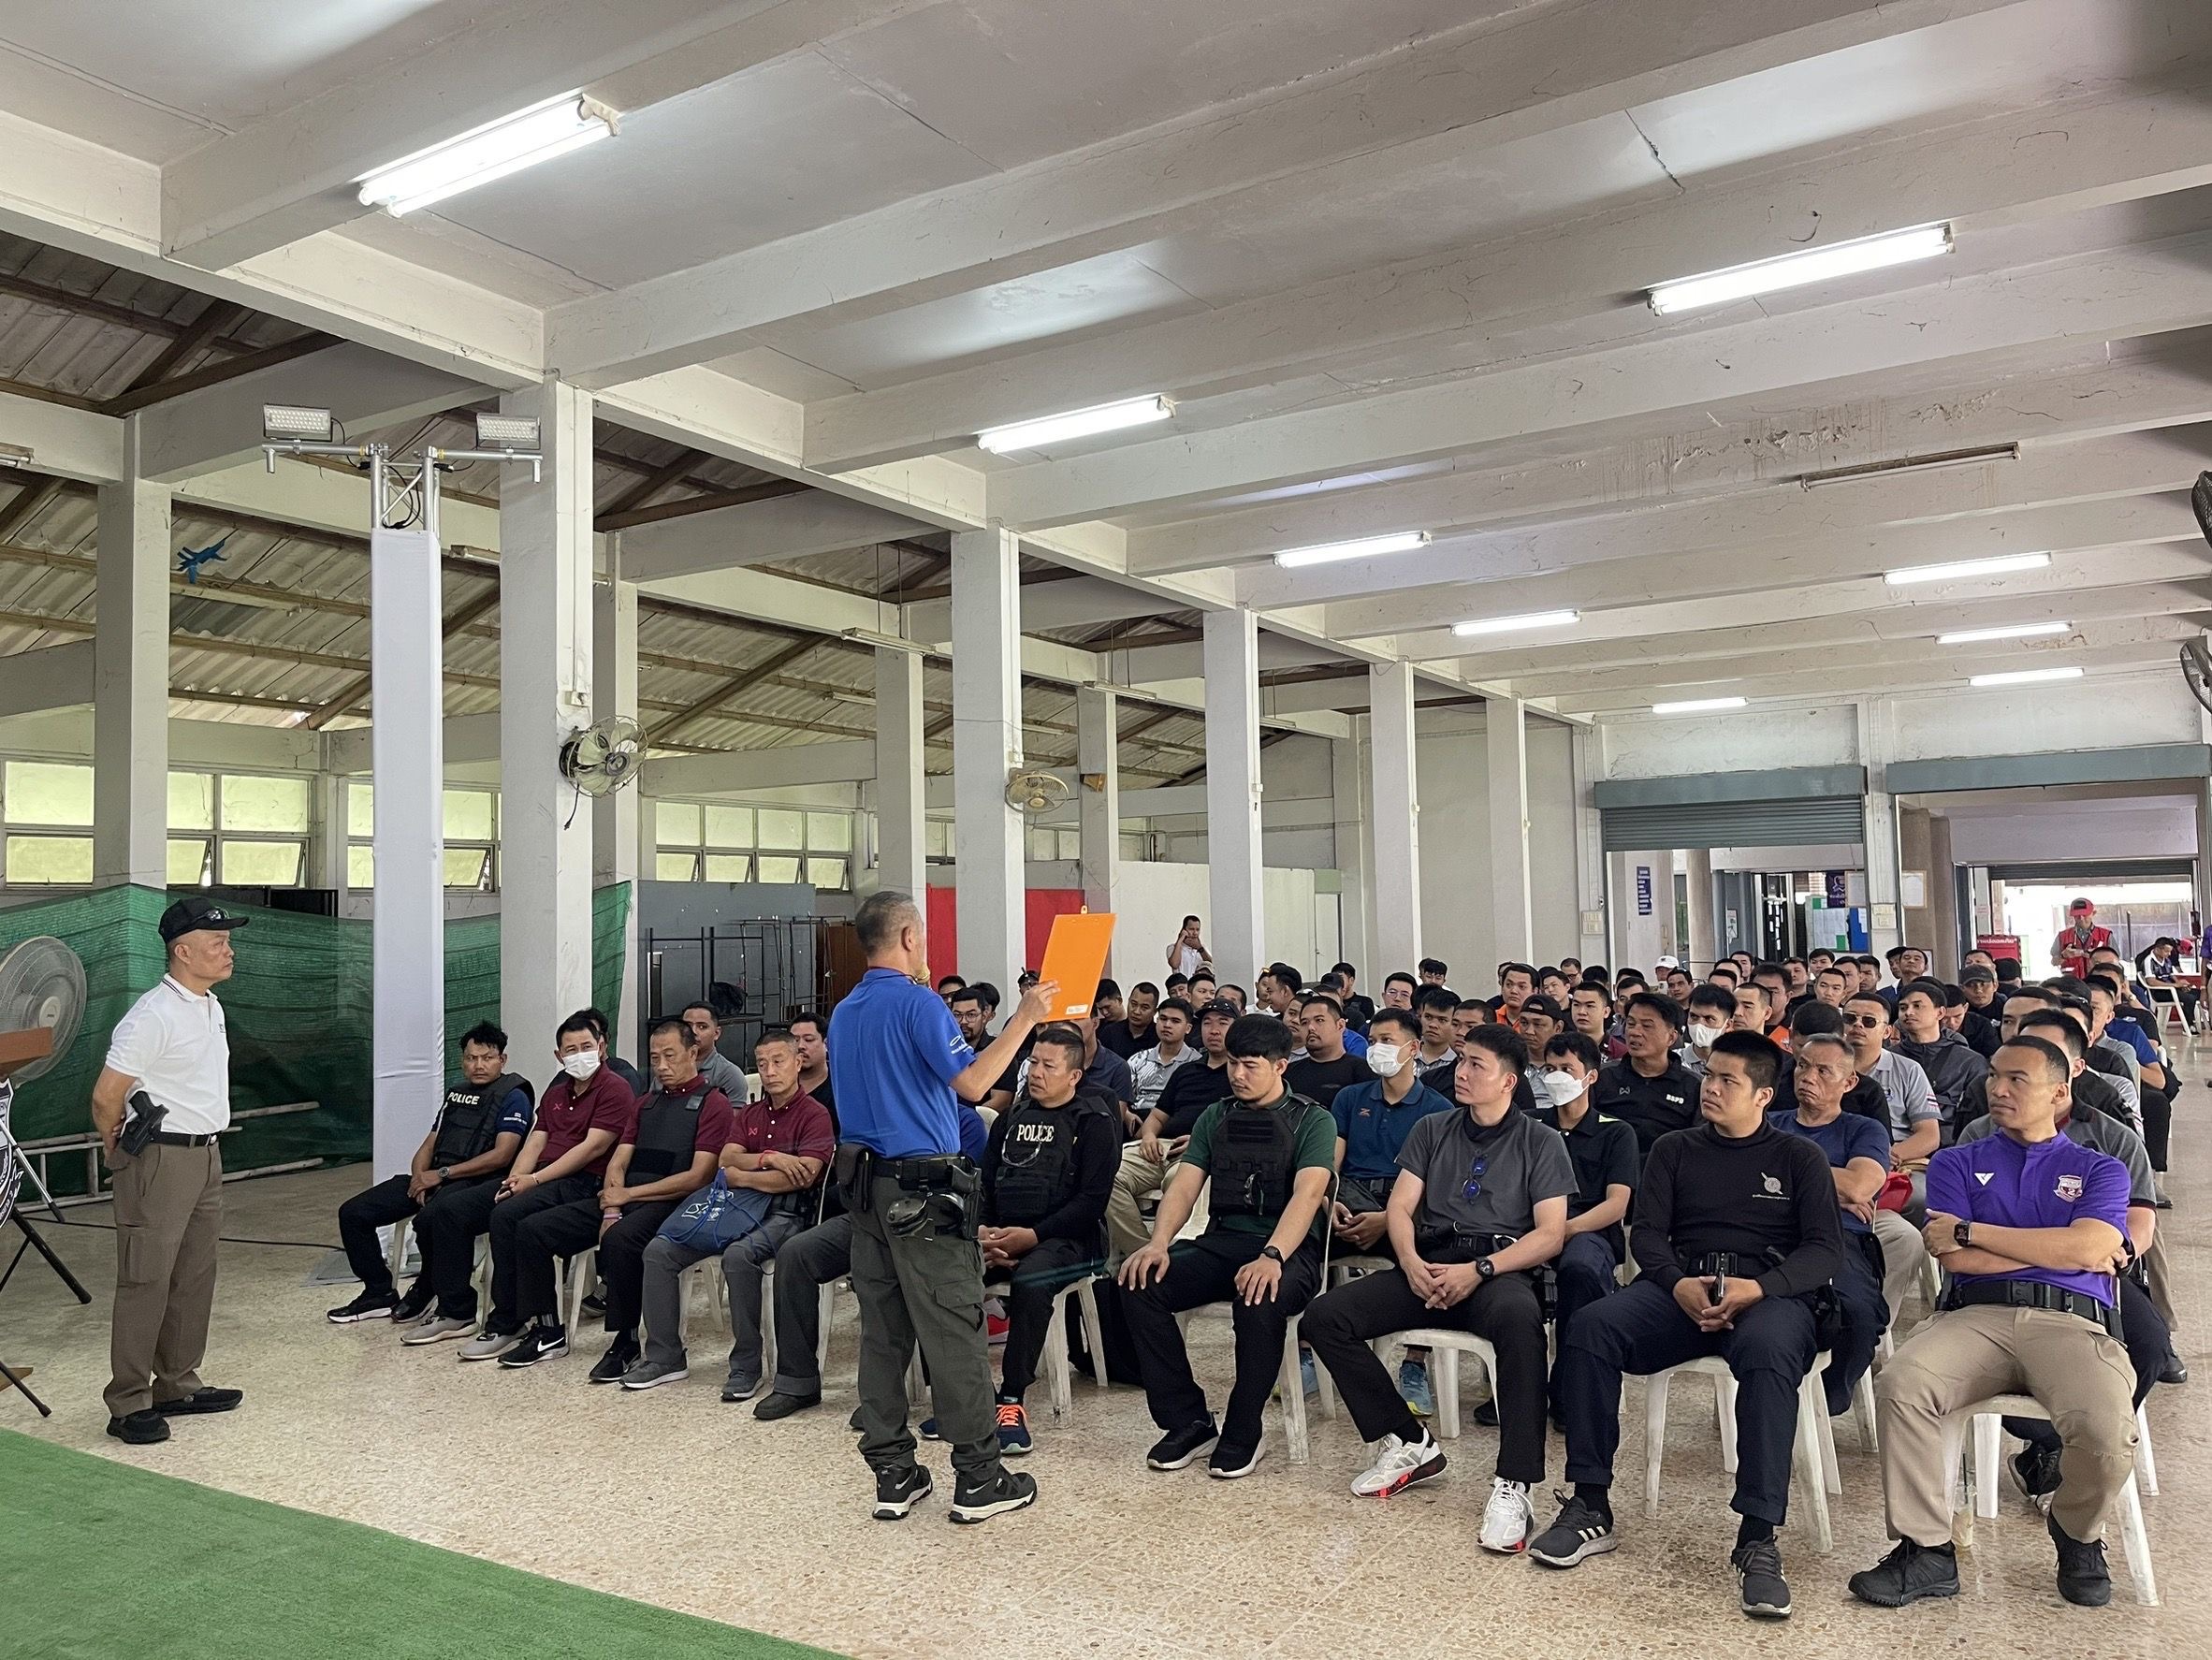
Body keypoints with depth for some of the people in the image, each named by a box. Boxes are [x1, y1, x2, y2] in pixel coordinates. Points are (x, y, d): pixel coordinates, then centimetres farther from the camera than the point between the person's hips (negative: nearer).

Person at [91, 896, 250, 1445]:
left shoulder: (211, 1007, 11)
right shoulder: (153, 1017, -19)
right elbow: (105, 1097, -16)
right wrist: (118, 1150, -1)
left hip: (207, 1156, 9)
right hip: (162, 1159, -9)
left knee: (194, 1278, 15)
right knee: (146, 1282, -3)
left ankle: (178, 1385, 26)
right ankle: (128, 1404, 5)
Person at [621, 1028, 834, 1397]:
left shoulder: (813, 1114, -3)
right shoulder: (747, 1114, 19)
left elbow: (804, 1175, -17)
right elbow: (726, 1161, 5)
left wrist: (741, 1176, -9)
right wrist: (769, 1159, -14)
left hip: (785, 1212, -7)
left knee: (738, 1254, -37)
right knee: (659, 1250, -8)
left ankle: (746, 1366, -23)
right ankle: (665, 1356, 0)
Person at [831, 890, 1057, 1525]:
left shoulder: (843, 1013, 13)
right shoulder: (917, 1003, -13)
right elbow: (972, 1083, -20)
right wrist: (1023, 1019, -14)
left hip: (863, 1183, 8)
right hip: (923, 1187, -8)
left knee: (882, 1331, 10)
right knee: (954, 1332, -2)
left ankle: (892, 1474, 15)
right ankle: (978, 1477, 5)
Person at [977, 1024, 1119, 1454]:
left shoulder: (1094, 1123, 1)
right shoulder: (1011, 1118, 20)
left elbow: (1091, 1201, -8)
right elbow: (984, 1182, 15)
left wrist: (1033, 1236, -17)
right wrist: (983, 1231, -6)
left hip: (1068, 1239, -5)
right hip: (1002, 1236, 5)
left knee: (1029, 1282, -37)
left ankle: (1012, 1400, -25)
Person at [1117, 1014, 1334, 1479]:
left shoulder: (1312, 1121, 1)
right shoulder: (1215, 1118, 15)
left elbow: (1308, 1193, -15)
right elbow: (1184, 1185, 6)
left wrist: (1272, 1256, -33)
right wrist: (1158, 1243, -15)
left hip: (1288, 1250, -5)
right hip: (1220, 1243, 5)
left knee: (1260, 1300, -38)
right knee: (1139, 1283, -20)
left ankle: (1243, 1434, -15)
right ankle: (1188, 1421, -8)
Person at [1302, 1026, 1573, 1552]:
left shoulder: (1541, 1143, 6)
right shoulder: (1431, 1130, 16)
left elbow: (1550, 1234, -3)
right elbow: (1400, 1208, 9)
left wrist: (1479, 1270, -17)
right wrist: (1410, 1262, -12)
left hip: (1499, 1268, -4)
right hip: (1427, 1266, 4)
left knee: (1520, 1319, -41)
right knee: (1324, 1317, -17)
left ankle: (1513, 1483, -32)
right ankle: (1409, 1443, -5)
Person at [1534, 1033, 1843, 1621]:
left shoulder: (1799, 1158, 14)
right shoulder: (1674, 1150, 20)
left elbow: (1825, 1249, 2)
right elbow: (1647, 1234, 10)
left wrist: (1757, 1288, -17)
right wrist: (1678, 1285, -13)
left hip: (1768, 1292, -2)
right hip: (1680, 1286, 2)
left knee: (1770, 1352, -39)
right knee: (1588, 1330, -27)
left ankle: (1757, 1539, -33)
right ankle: (1591, 1507, -18)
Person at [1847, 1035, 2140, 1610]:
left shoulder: (2099, 1169, 19)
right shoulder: (1957, 1163, 21)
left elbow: (2089, 1248, -3)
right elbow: (1957, 1259, 5)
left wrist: (1969, 1229, -2)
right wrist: (2062, 1250, 2)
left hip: (2070, 1321, 0)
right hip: (1975, 1317, 1)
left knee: (2108, 1432, -32)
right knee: (1899, 1386, -31)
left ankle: (2077, 1536, 4)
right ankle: (1927, 1550, -15)